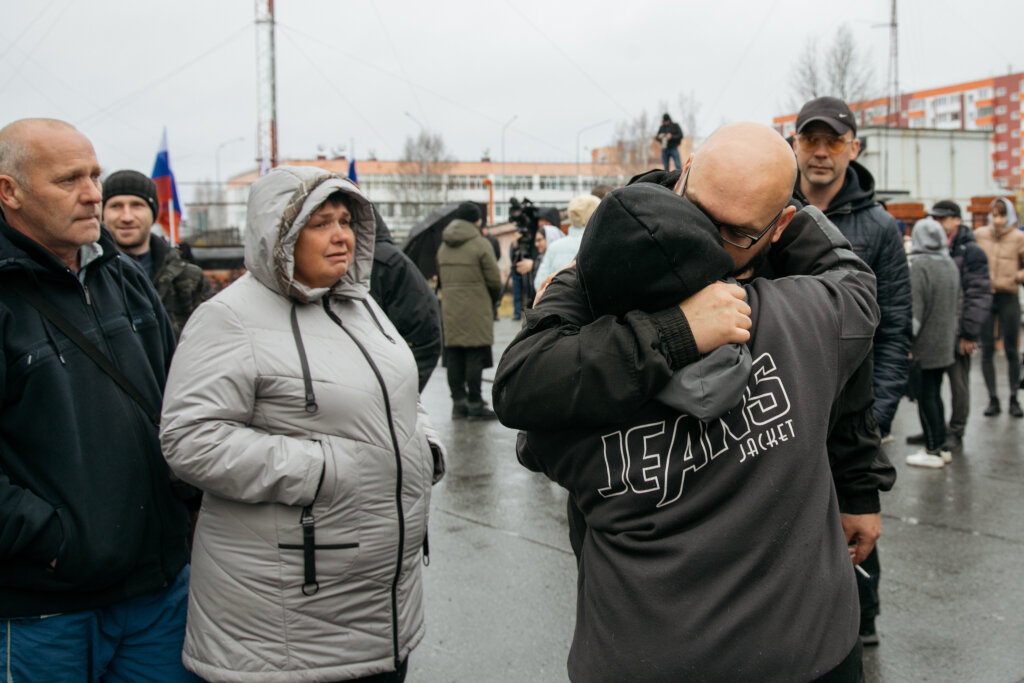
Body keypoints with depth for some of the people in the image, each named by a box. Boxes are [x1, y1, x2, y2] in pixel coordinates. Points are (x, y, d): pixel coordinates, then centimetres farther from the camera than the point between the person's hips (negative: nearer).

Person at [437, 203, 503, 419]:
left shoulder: (443, 246, 13)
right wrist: (495, 298, 10)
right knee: (475, 356, -2)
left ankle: (458, 402, 13)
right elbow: (494, 280, -8)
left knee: (454, 357, 8)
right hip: (476, 311, -6)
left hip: (450, 310, 6)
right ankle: (474, 403, 0)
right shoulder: (480, 244, -8)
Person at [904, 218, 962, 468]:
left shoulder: (920, 265, -16)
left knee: (926, 396, 0)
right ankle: (941, 446, 22)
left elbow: (916, 306, -20)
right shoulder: (951, 265, 8)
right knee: (934, 394, 16)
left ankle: (932, 451, 4)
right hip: (945, 342, 8)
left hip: (926, 344, -8)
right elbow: (957, 302, 15)